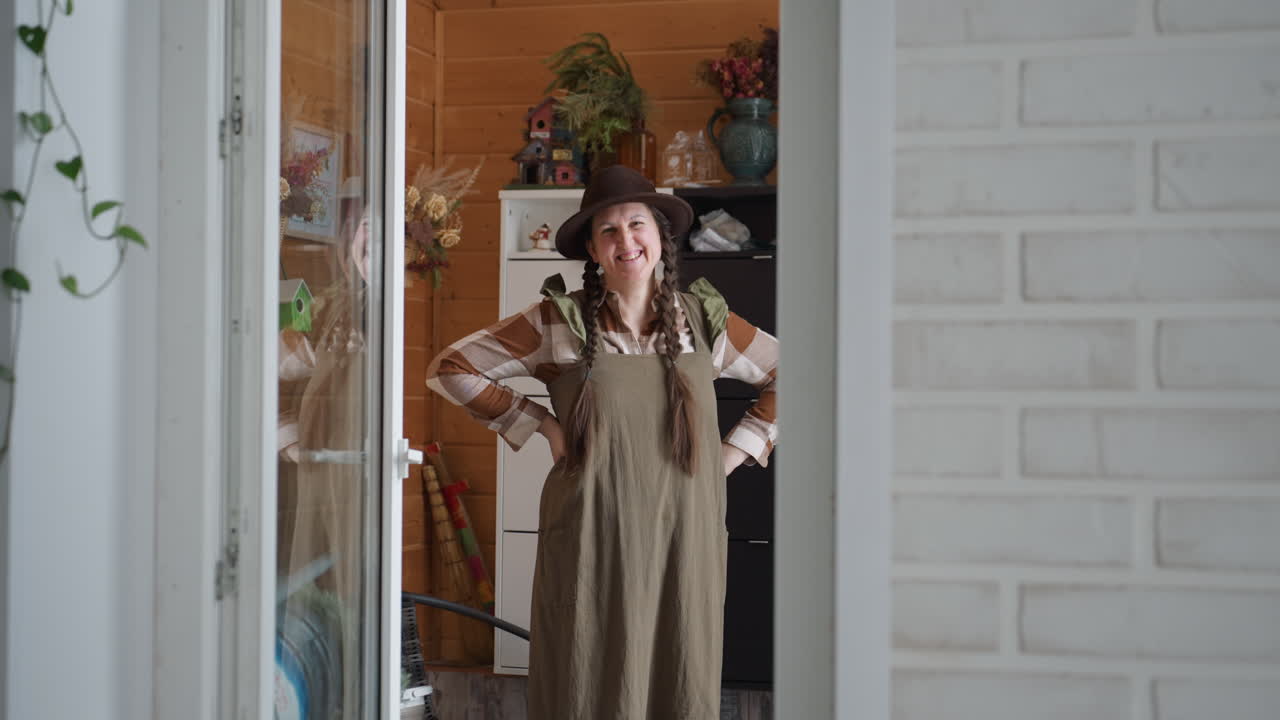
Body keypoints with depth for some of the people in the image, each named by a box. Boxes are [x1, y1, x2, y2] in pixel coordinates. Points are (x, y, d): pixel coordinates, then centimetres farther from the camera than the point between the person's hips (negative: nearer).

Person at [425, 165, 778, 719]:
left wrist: (736, 450, 6)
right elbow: (450, 368, 4)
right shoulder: (559, 323, 0)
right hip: (591, 546, -2)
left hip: (683, 543, 2)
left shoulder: (703, 319, 6)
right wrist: (537, 424, 0)